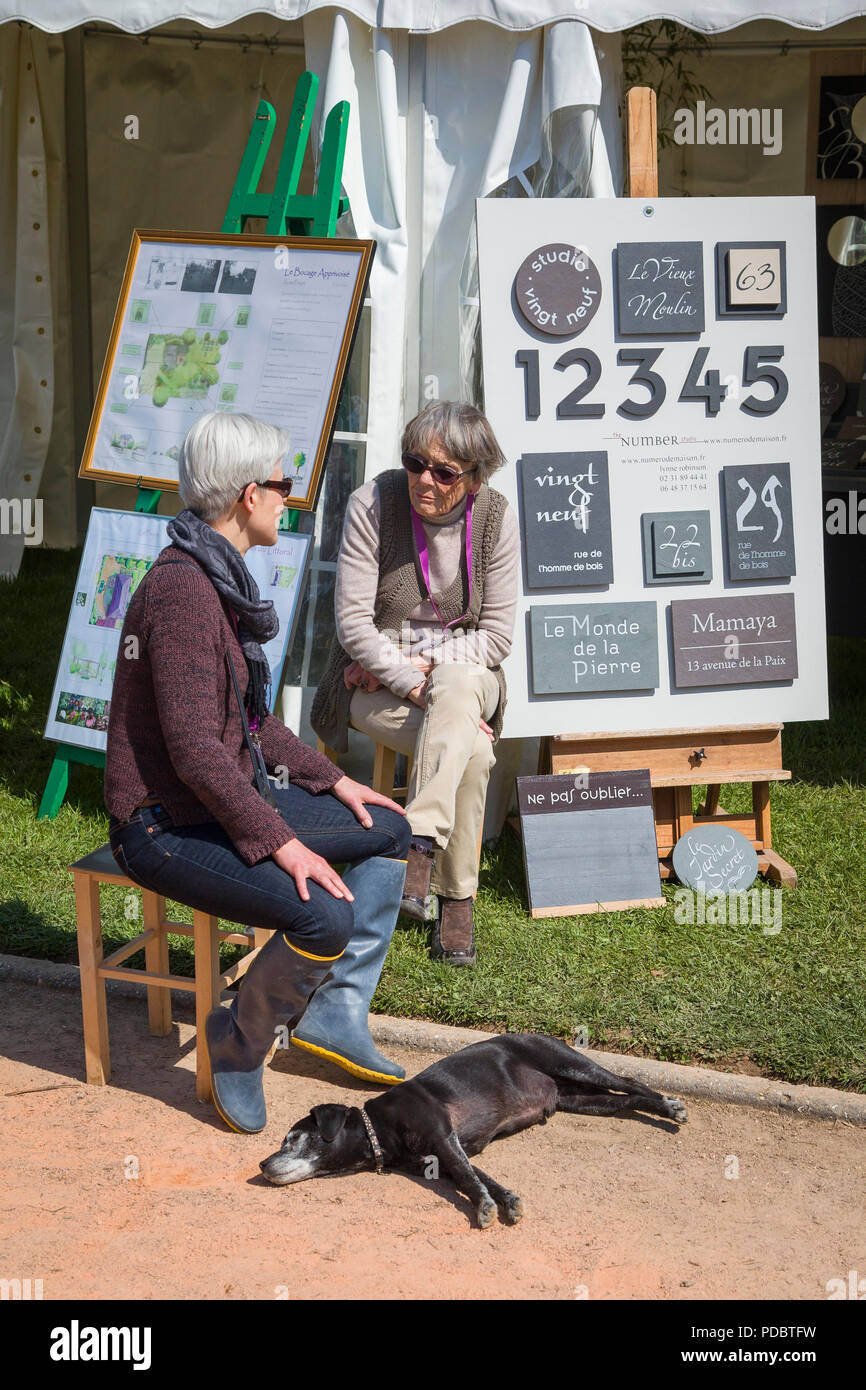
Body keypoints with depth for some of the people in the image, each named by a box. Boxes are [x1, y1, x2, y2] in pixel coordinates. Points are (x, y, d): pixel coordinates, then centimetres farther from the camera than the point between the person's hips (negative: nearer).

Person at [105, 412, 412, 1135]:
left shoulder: (221, 578, 11)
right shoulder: (183, 589, -22)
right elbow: (194, 749, -27)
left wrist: (332, 780, 12)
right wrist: (281, 843, -26)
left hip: (229, 796, 11)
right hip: (166, 824, -11)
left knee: (389, 830, 12)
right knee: (325, 915, -28)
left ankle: (336, 1012, 11)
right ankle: (238, 1045, -3)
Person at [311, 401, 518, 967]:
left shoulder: (496, 517, -6)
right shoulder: (374, 503, -13)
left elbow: (496, 636, -4)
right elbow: (354, 623, -15)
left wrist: (422, 664, -15)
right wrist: (416, 687, -23)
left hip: (464, 672, 2)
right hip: (376, 682, -2)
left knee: (457, 687, -38)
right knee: (470, 749, -31)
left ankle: (420, 847, -42)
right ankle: (455, 894, -24)